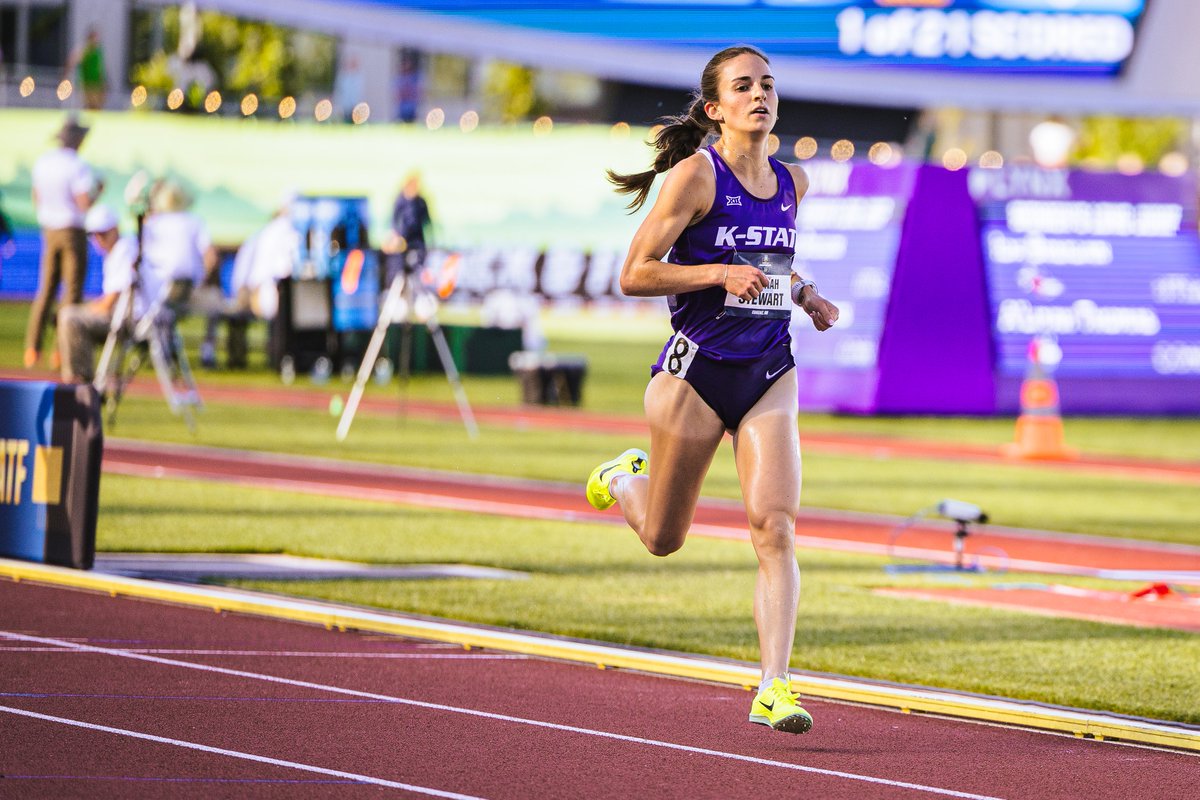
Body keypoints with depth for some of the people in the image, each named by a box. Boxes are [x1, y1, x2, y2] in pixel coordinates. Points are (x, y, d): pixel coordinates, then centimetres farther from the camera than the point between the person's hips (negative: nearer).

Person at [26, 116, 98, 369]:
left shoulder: (41, 163, 5)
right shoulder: (78, 166, -17)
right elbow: (85, 205, -19)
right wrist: (97, 192, -1)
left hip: (49, 232, 6)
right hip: (73, 232, -6)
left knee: (46, 290, 11)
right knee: (73, 291, 0)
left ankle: (32, 348, 5)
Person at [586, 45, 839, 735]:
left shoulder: (792, 182, 8)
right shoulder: (696, 175, -11)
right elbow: (636, 274, -13)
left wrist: (805, 294, 8)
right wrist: (722, 273, -23)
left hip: (769, 376, 4)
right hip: (696, 370, -4)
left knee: (776, 530, -14)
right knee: (663, 538, 13)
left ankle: (774, 688, -16)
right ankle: (626, 479, 48)